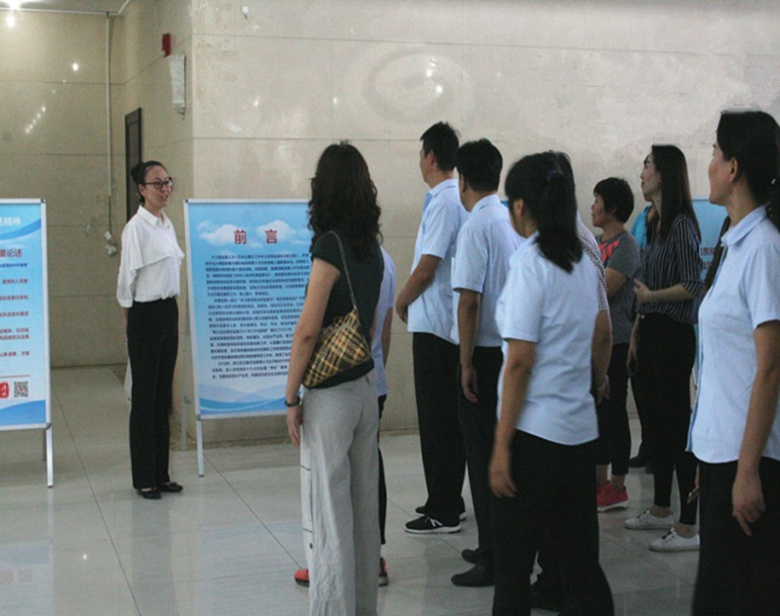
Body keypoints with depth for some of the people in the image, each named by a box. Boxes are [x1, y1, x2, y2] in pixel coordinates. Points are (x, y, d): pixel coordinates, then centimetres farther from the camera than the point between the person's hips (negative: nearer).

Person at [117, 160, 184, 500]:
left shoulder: (167, 224, 10)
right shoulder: (136, 227, -13)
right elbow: (127, 276, -9)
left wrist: (170, 301, 14)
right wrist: (129, 318, -2)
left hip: (169, 311, 7)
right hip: (146, 315, -7)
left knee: (164, 395, 12)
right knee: (144, 397, 1)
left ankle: (161, 474, 21)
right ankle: (144, 479, 11)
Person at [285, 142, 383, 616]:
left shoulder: (331, 245, -16)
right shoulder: (373, 249, 8)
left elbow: (308, 330, -18)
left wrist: (291, 398, -11)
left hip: (331, 394, -8)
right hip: (367, 385, 8)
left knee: (330, 512, 0)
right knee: (364, 505, 15)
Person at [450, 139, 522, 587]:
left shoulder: (477, 226, -14)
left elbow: (469, 301, -19)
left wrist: (466, 362, -13)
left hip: (485, 353, -7)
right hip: (513, 349, 7)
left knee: (484, 457, 0)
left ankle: (493, 560, 6)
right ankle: (499, 546, 27)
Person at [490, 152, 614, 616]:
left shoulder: (529, 263, -13)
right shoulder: (584, 263, 8)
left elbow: (520, 362, -15)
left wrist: (502, 444, -13)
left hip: (536, 435, -7)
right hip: (581, 431, 7)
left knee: (514, 565, 4)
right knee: (580, 561, 15)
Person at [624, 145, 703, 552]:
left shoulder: (681, 224, -13)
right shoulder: (657, 225, 15)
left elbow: (693, 286, -19)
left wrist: (652, 296, -17)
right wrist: (636, 332, 18)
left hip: (673, 336, -10)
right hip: (651, 334, 10)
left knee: (677, 426, -7)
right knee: (656, 423, 16)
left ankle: (688, 527, -2)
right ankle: (660, 510, 28)